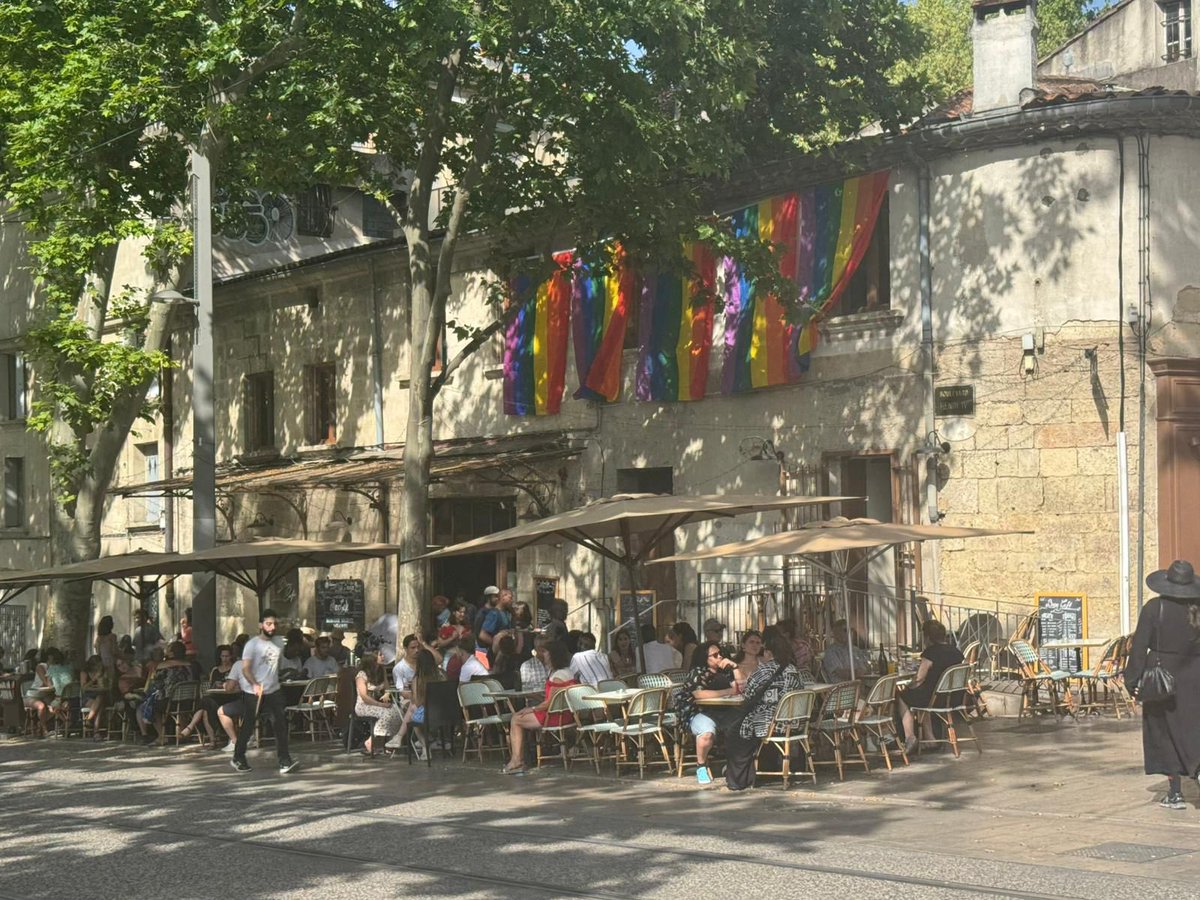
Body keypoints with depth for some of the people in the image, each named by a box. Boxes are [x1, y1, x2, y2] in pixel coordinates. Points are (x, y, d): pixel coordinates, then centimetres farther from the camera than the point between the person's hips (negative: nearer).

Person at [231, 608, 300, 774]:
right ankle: (238, 759, 25)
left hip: (274, 692, 4)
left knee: (280, 726, -6)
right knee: (247, 727, 8)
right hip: (254, 694, -4)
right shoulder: (252, 644, -10)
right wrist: (254, 684, -29)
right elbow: (245, 669, -17)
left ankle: (284, 762, -8)